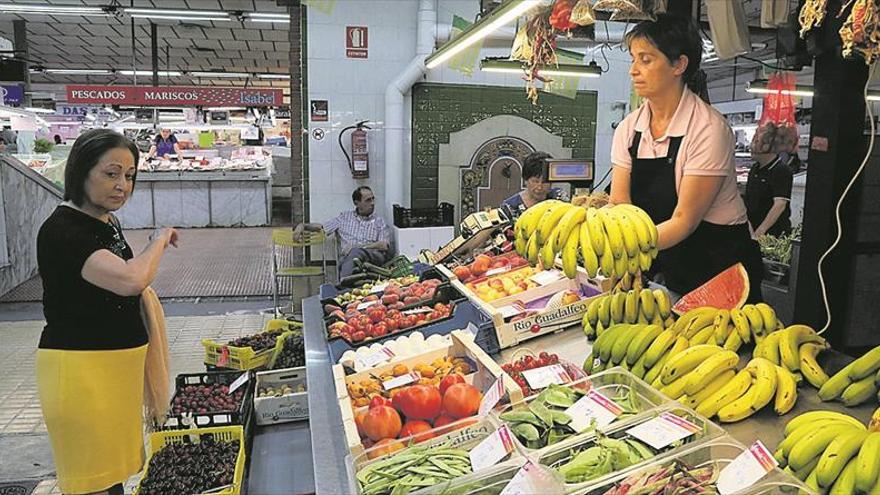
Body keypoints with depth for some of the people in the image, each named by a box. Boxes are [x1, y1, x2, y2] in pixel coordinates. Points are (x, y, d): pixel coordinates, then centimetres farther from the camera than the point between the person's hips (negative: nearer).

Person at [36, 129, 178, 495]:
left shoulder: (107, 222, 10)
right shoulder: (60, 231, -19)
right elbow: (131, 279, -32)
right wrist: (160, 240, -15)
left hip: (119, 363, 9)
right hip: (79, 367, -9)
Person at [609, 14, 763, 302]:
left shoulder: (709, 129, -19)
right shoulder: (628, 129, -2)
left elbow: (684, 221, -22)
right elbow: (619, 206, -7)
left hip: (722, 269, -5)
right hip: (670, 268, 5)